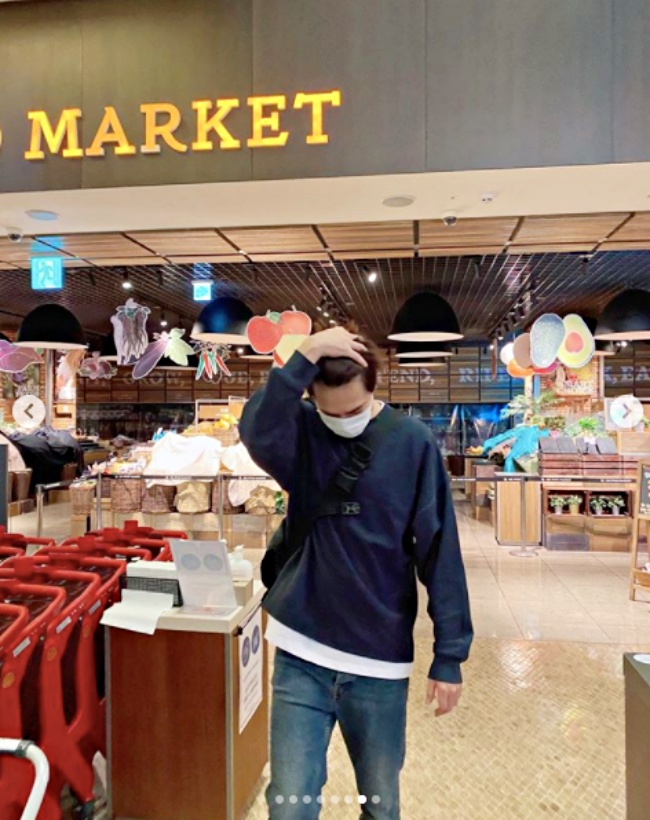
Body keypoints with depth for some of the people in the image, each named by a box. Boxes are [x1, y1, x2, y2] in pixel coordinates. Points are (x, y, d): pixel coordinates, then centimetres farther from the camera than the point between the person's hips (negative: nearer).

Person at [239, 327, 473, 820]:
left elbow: (439, 551, -6)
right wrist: (305, 357, -32)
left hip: (380, 660, 0)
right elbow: (257, 433, -27)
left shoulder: (413, 443, -8)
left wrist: (449, 654, -6)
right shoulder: (302, 433, -4)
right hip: (302, 655, 0)